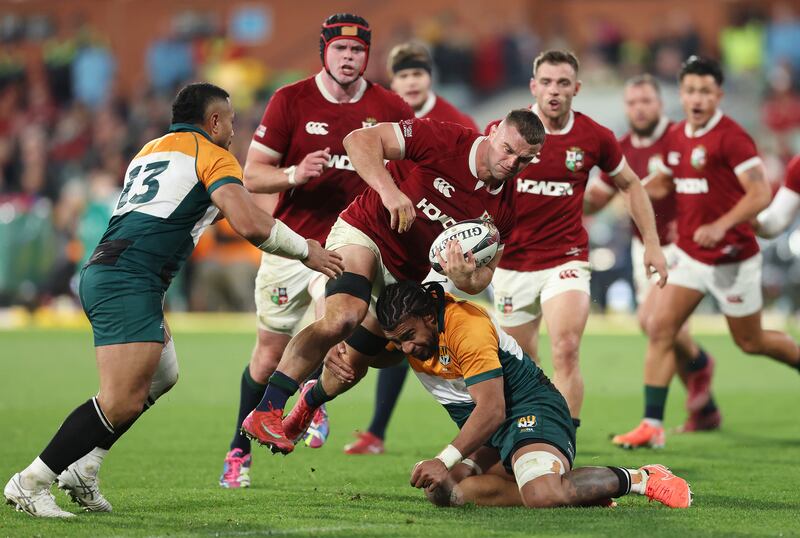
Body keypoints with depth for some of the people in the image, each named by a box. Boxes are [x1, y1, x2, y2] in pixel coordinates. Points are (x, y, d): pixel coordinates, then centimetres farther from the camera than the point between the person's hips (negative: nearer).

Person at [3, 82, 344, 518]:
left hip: (101, 273, 10)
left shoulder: (150, 150, 28)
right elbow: (249, 225, -10)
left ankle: (81, 470, 12)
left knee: (162, 376, 18)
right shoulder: (212, 155, 2)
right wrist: (305, 251, 4)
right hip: (128, 283, -10)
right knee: (122, 403, -13)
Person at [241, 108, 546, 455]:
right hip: (363, 232, -6)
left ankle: (310, 401, 45)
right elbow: (360, 140, -22)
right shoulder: (446, 140, -20)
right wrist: (389, 191, -36)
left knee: (352, 366, 9)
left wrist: (465, 278, -24)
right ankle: (266, 411, -31)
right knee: (345, 315, -33)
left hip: (406, 278, 6)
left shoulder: (502, 212, -4)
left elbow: (482, 276, 1)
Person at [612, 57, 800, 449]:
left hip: (731, 259, -6)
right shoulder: (675, 138, 6)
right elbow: (661, 184, 22)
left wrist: (720, 226, -31)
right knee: (660, 329, -5)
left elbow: (760, 193, -20)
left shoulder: (731, 137, -17)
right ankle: (652, 426, -3)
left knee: (750, 342, 7)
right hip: (688, 254, 6)